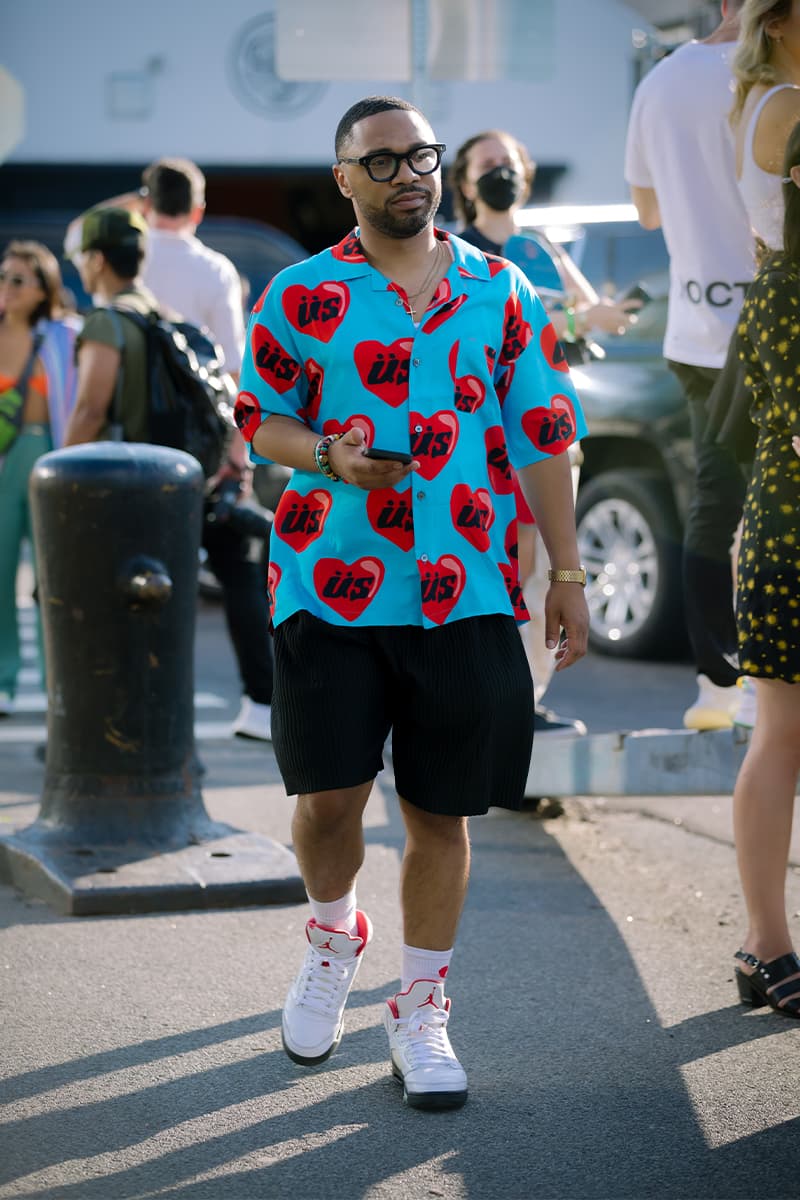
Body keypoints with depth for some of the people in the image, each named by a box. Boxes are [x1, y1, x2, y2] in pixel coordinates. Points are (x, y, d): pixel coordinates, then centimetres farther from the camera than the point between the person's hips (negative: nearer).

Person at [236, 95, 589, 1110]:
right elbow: (258, 416, 10)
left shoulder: (500, 291, 8)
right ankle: (332, 934, 28)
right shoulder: (301, 295, 3)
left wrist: (567, 574, 6)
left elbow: (542, 434, 10)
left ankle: (421, 1012, 20)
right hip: (331, 586, -1)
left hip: (465, 593, 1)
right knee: (329, 796, -4)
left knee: (441, 810, 5)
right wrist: (330, 456, -11)